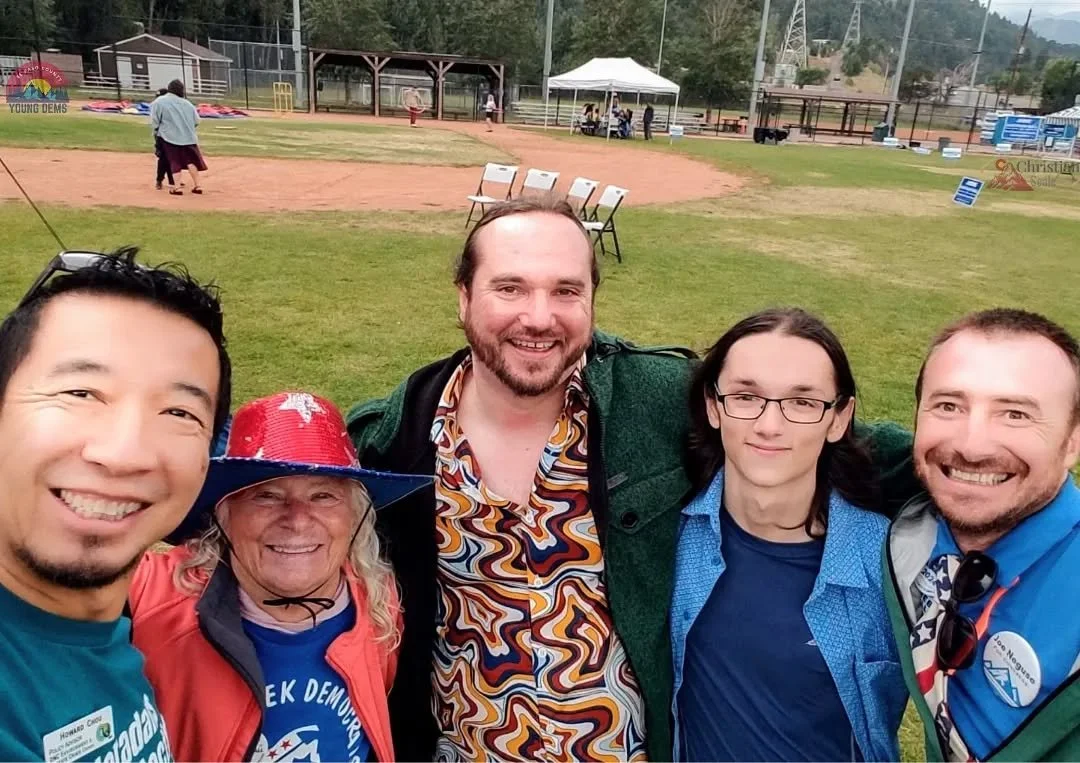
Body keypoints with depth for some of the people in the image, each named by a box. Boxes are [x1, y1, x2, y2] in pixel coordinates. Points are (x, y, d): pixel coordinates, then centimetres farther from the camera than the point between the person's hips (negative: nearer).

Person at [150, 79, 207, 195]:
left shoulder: (159, 102, -4)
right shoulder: (187, 103, 4)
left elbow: (154, 121, -4)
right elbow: (196, 121, 6)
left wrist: (156, 132, 13)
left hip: (170, 137, -2)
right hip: (188, 136, 2)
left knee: (175, 162, 5)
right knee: (191, 161, 13)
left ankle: (177, 188, 3)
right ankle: (197, 185, 13)